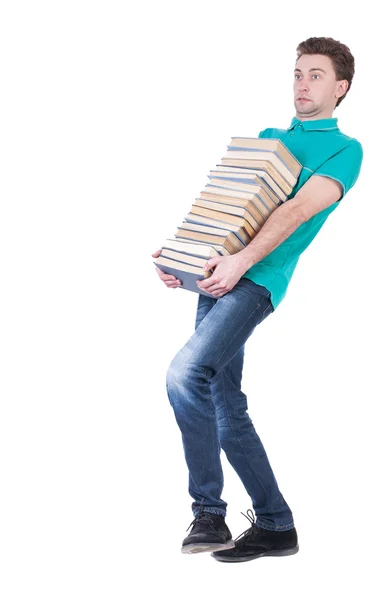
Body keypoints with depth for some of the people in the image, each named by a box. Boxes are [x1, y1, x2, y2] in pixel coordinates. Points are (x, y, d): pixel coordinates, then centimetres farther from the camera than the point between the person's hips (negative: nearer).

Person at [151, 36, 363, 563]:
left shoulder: (345, 149, 3)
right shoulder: (266, 138, 25)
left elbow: (299, 210, -12)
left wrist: (241, 261, -24)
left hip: (256, 280, -7)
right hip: (219, 277, 7)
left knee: (186, 372, -26)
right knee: (227, 410, 6)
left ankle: (208, 511, -13)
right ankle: (275, 526, 16)